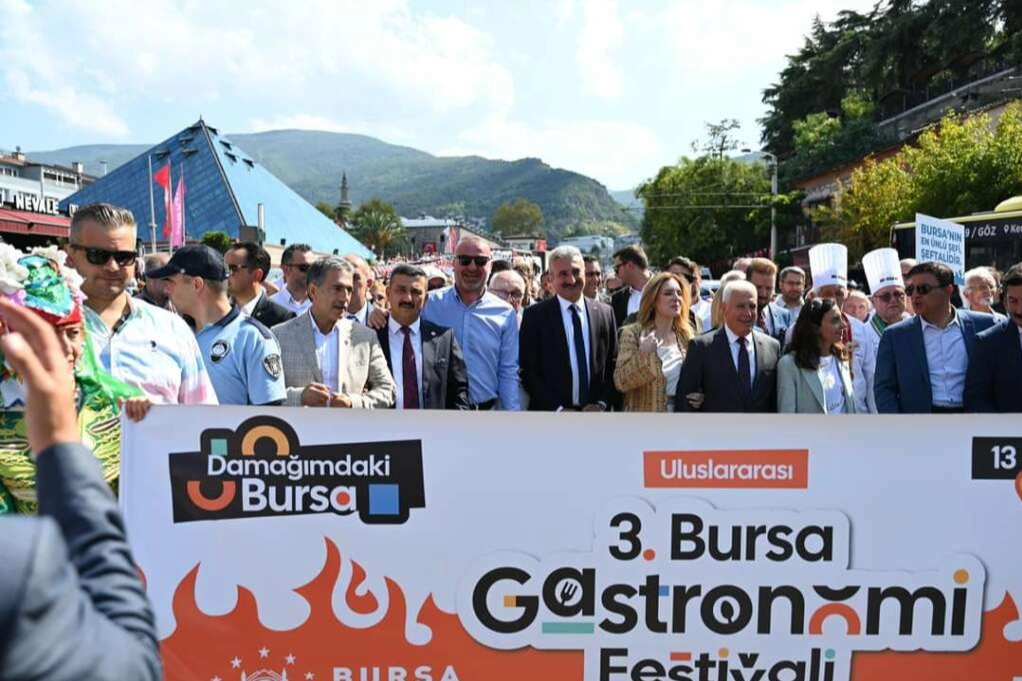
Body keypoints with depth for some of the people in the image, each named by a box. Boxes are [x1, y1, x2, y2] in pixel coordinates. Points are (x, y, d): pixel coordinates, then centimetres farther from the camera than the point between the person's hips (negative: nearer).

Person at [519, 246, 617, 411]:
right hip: (550, 412, -3)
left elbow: (613, 365, 8)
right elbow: (527, 370, -6)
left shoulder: (605, 312, 5)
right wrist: (558, 409, -13)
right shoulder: (535, 315, -4)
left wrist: (602, 403, -6)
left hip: (594, 411, 3)